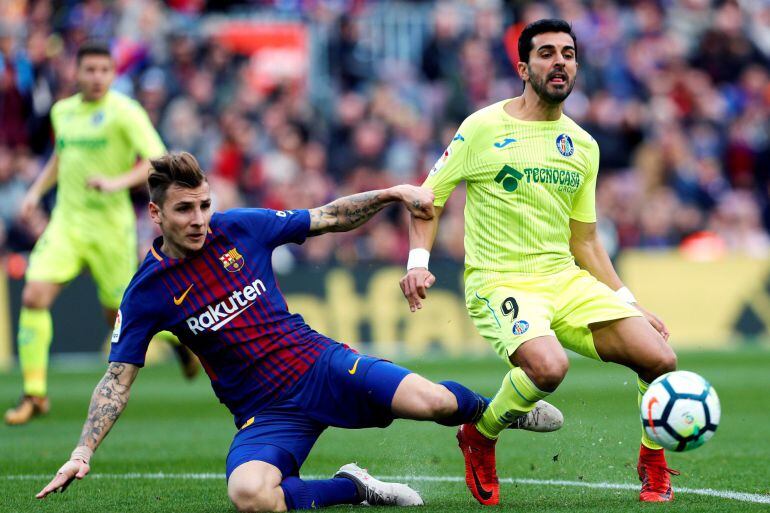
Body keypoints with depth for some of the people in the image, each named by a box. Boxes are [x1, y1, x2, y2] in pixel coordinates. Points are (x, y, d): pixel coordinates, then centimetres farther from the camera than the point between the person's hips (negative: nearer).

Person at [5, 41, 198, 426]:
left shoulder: (125, 112, -10)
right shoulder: (62, 111, 9)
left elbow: (157, 163, -17)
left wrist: (117, 182, -31)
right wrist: (37, 190, 14)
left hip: (110, 226, -4)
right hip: (66, 222, 4)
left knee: (120, 315, 5)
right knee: (34, 297, -14)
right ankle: (34, 394, -7)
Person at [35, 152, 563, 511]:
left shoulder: (242, 227, 0)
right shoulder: (148, 291, -4)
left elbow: (329, 218, 10)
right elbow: (118, 378, -2)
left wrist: (395, 193, -3)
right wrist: (83, 452, -12)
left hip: (321, 365, 1)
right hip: (265, 412, -1)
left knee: (434, 402, -22)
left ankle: (497, 409, 15)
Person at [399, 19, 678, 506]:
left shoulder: (584, 146, 13)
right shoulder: (483, 128, -3)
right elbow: (428, 198, 3)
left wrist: (631, 305, 14)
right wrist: (418, 261, -13)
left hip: (566, 279, 5)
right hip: (500, 281, -5)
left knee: (660, 359, -12)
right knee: (549, 366, -35)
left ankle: (654, 466, 16)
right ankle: (480, 437, -4)